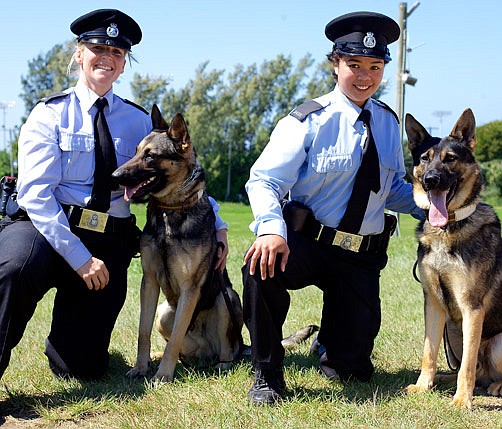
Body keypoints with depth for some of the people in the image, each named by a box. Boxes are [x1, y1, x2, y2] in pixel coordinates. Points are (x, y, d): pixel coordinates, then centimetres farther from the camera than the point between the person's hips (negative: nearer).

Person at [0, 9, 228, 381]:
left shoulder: (139, 121, 13)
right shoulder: (51, 113, 2)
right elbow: (35, 192, -8)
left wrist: (217, 224, -3)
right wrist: (79, 256, -17)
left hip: (110, 242, 3)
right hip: (46, 227, -3)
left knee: (83, 367, -5)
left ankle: (68, 331, 30)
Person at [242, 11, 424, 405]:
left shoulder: (388, 122, 8)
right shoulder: (309, 121, -8)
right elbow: (264, 180, -16)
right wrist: (272, 228, -36)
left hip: (361, 258, 4)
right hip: (304, 242, -4)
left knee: (354, 368, 1)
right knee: (262, 265, -38)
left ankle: (329, 345, 41)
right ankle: (267, 376, -17)